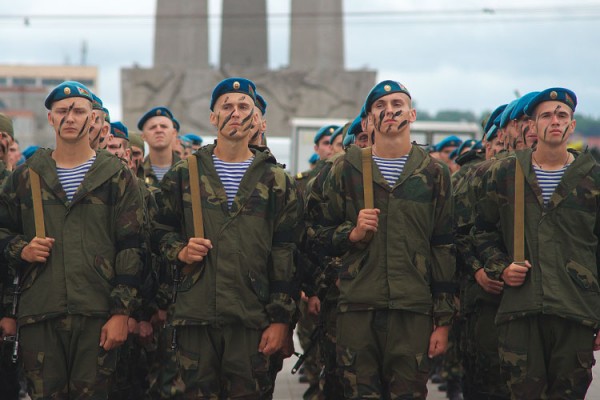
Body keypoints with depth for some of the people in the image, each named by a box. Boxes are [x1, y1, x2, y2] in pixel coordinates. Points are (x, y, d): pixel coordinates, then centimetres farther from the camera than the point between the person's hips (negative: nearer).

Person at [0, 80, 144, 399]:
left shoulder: (116, 177, 6)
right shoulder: (26, 176, 12)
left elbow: (130, 249, 1)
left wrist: (122, 312, -6)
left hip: (97, 314, -2)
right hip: (38, 314, 2)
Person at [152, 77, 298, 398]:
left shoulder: (275, 181, 7)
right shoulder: (183, 175, 10)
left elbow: (285, 254, 3)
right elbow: (160, 231, 16)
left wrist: (280, 318, -2)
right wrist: (179, 251, -6)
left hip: (252, 319, 0)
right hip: (194, 313, 0)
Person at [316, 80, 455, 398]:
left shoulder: (434, 174, 9)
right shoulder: (346, 170, 9)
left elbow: (445, 249, 7)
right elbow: (323, 235, 14)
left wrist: (443, 319, 2)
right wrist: (352, 234, -9)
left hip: (414, 311, 0)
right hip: (357, 308, 0)